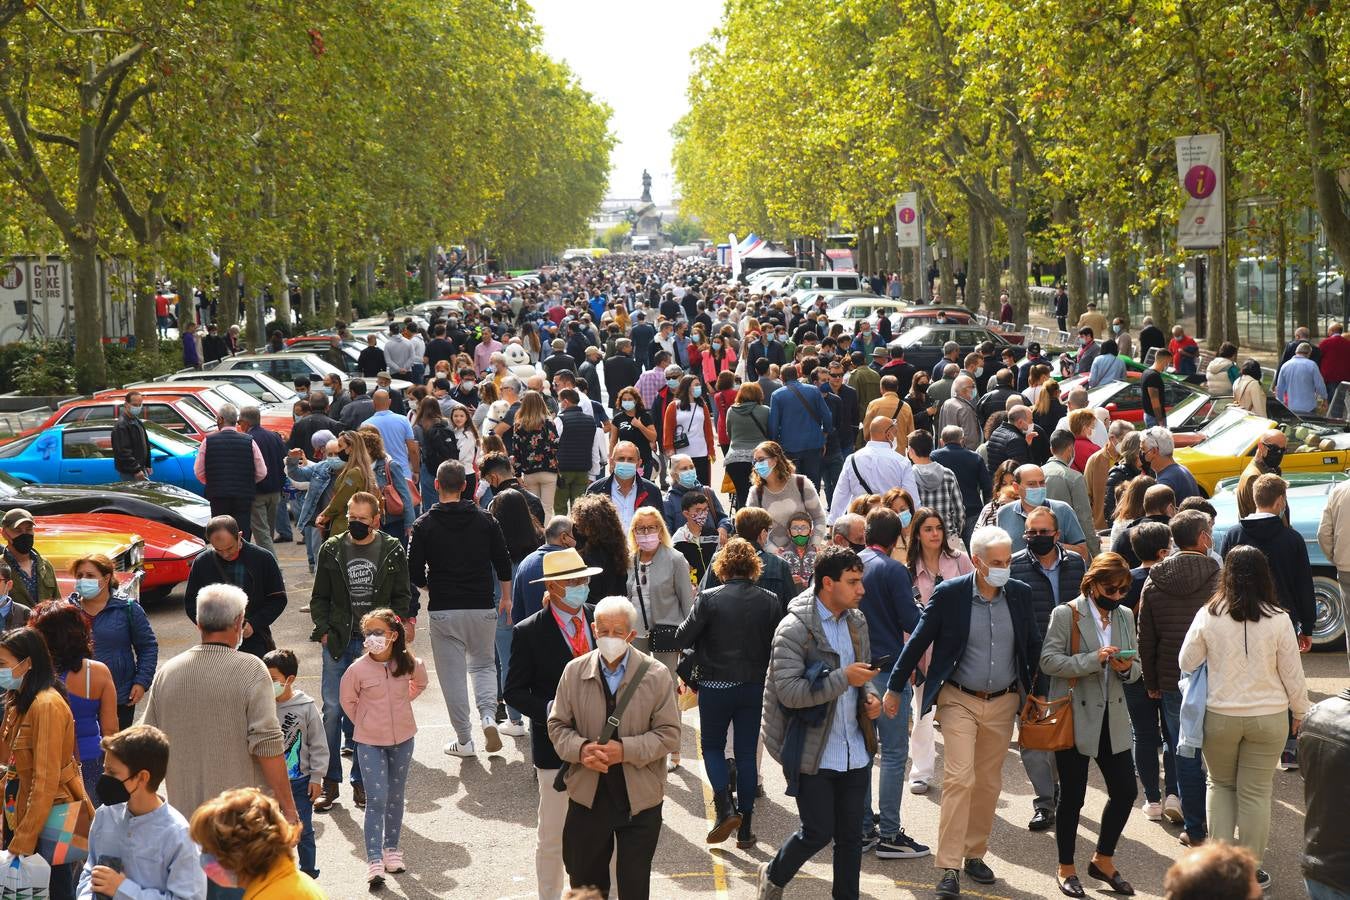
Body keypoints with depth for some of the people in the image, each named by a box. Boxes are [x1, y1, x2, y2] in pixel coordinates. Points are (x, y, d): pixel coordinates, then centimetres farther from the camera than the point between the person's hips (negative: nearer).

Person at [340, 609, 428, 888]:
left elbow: (420, 683, 13)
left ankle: (392, 848, 30)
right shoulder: (357, 669, -17)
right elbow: (348, 701, 1)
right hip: (370, 742, -3)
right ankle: (374, 860, -8)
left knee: (395, 796, 15)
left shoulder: (409, 663, -11)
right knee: (377, 799, -8)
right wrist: (365, 722, 3)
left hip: (403, 738, 3)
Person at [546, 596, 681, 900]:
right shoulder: (575, 671, -2)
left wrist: (625, 750, -21)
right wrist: (580, 749, -17)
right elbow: (558, 725, 4)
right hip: (588, 794, 2)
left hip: (639, 797, -2)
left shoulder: (657, 675, -8)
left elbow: (669, 734, -7)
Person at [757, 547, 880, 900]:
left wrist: (869, 696, 1)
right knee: (818, 832, 3)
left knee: (850, 835, 10)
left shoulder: (857, 622, 8)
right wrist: (844, 679, -25)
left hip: (856, 751, 6)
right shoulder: (794, 628, -15)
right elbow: (788, 691, -22)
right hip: (814, 754, -6)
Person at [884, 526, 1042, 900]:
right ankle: (949, 867, -10)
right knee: (959, 779, -13)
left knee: (988, 783, 12)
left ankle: (975, 854, 26)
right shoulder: (949, 594, -11)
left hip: (1003, 702, 4)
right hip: (959, 700, -4)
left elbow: (1033, 644, 11)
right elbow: (918, 642, -5)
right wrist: (894, 689, -2)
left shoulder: (1021, 594, -1)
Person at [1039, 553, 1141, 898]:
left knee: (1125, 791, 4)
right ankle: (1066, 869, 20)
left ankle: (1103, 860, 25)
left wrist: (1127, 668, -9)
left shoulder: (1125, 615, 9)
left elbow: (1135, 668, 15)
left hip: (1113, 718, 5)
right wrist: (1094, 660, -25)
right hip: (1074, 718, -5)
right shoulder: (1066, 614, -8)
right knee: (1072, 796, 4)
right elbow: (1048, 660, -16)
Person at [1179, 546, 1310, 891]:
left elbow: (1187, 664, 1)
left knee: (1221, 784, 19)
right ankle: (1250, 870, 17)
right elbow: (1292, 675, -3)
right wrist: (1301, 713, 12)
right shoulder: (1278, 620, -11)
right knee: (1255, 792, 9)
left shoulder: (1208, 616, -10)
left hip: (1219, 716, 1)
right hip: (1268, 717, 0)